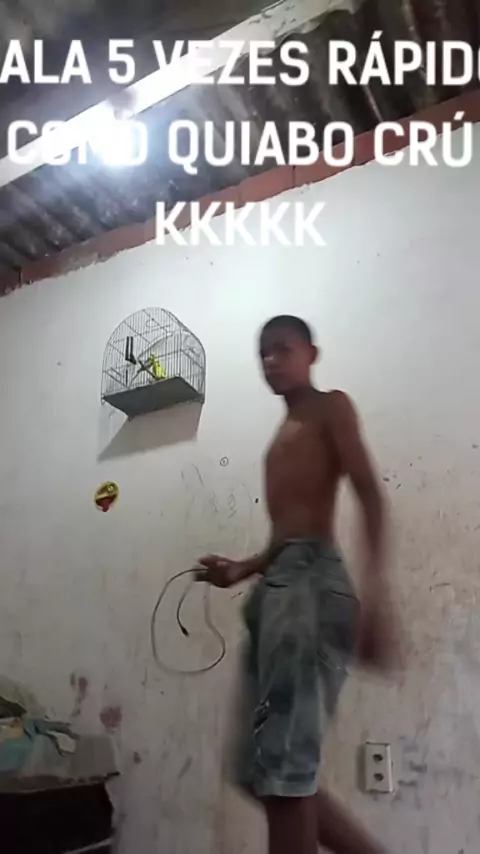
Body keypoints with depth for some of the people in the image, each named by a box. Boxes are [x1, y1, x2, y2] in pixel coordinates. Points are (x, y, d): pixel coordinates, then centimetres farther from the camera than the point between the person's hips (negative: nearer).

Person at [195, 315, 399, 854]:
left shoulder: (330, 408, 8)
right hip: (274, 587, 9)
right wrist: (240, 571, 14)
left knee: (283, 762, -14)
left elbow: (370, 496, -8)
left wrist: (372, 593, -22)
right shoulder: (281, 437, 30)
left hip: (313, 581, -8)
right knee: (264, 771, 6)